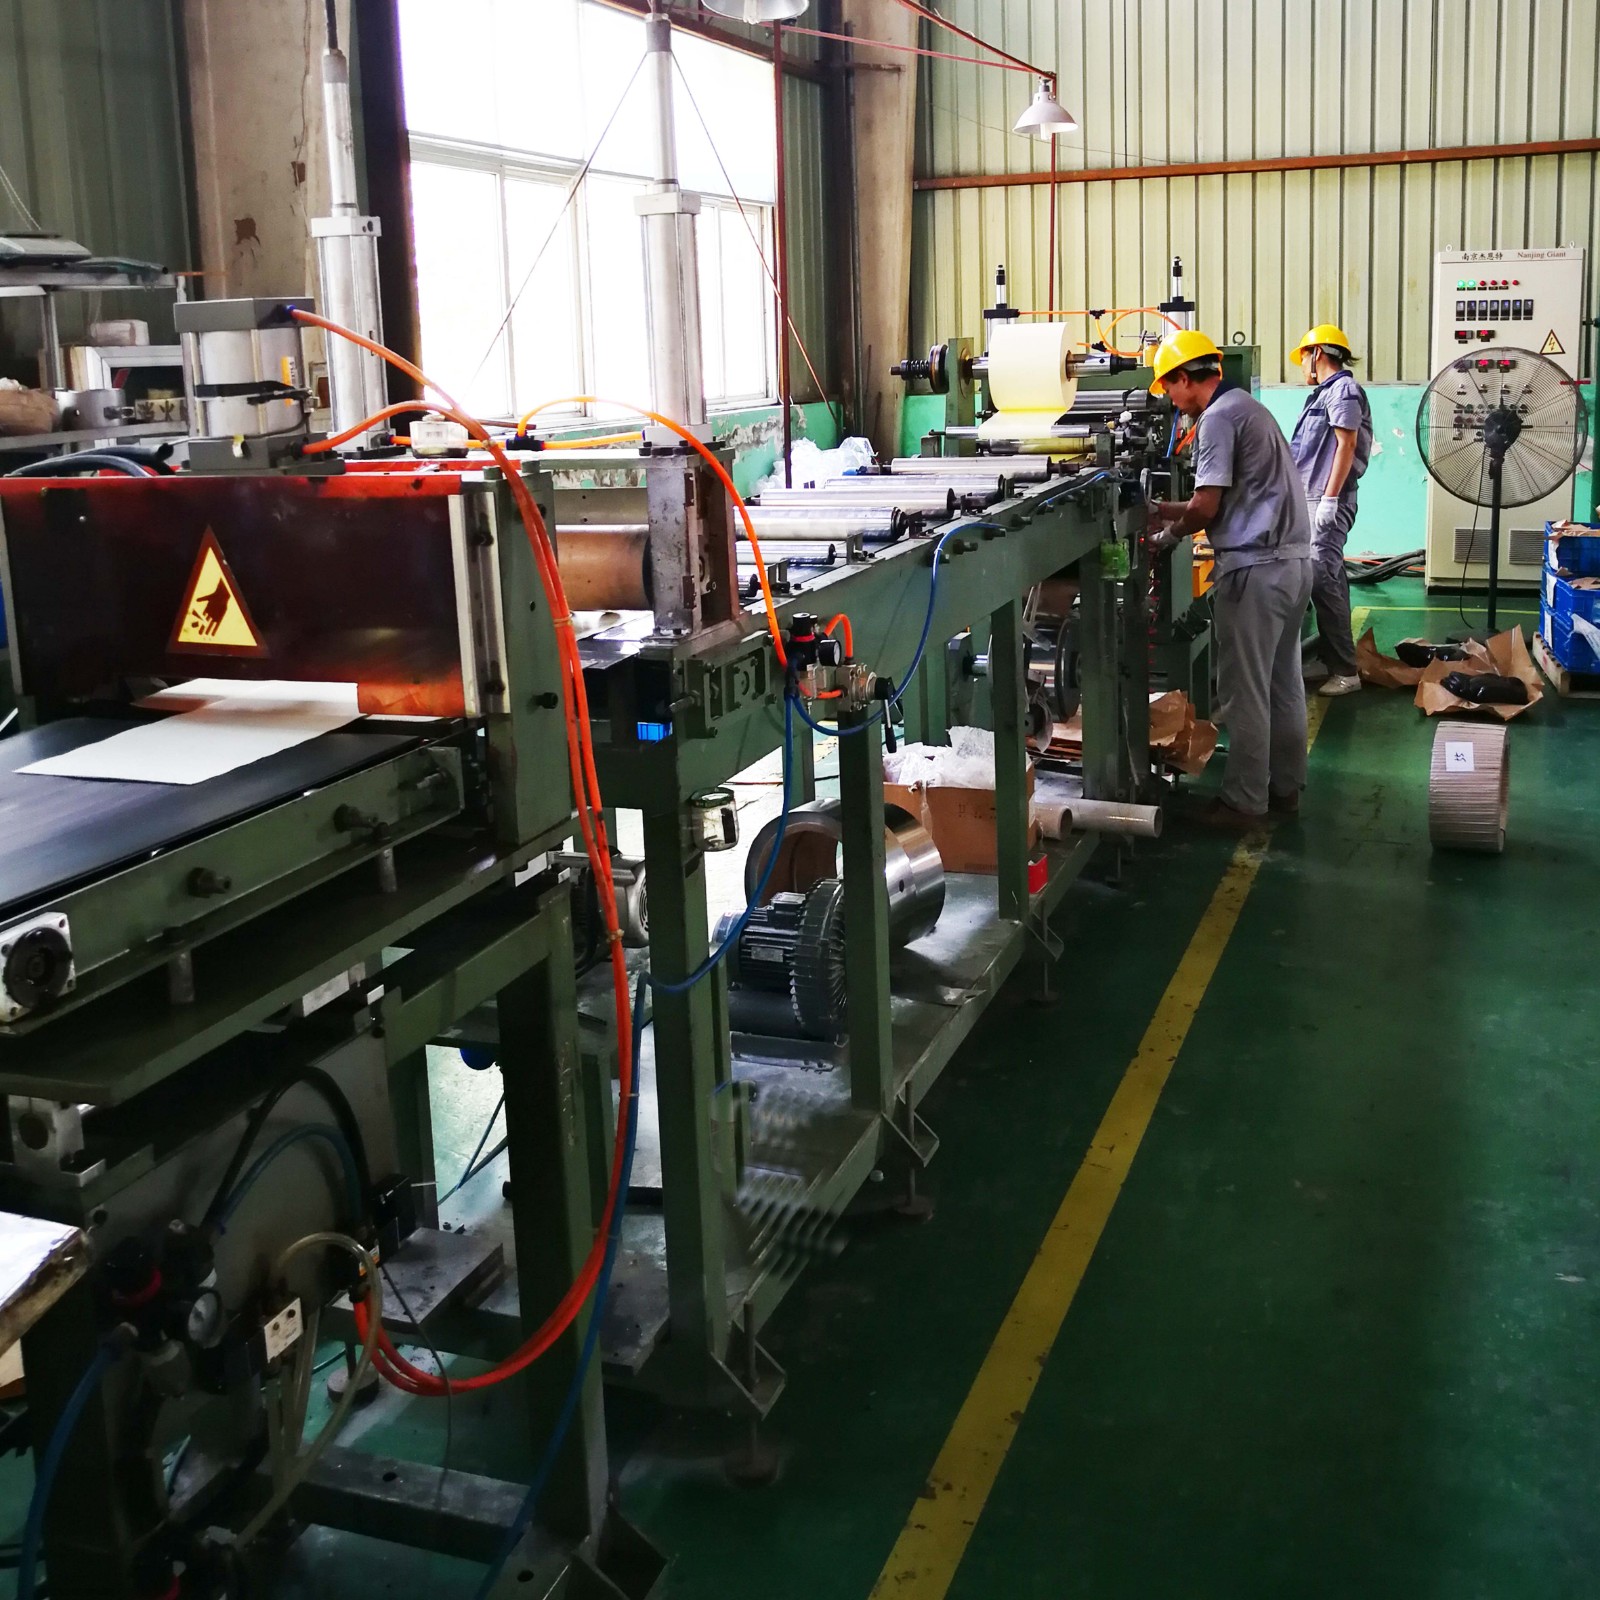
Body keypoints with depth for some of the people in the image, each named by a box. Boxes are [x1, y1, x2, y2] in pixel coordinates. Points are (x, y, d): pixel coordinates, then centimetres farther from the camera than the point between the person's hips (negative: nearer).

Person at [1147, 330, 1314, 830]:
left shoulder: (1218, 418, -11)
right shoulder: (1248, 407, 19)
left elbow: (1207, 506, -15)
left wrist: (1168, 535, 2)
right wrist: (1167, 510, 19)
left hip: (1255, 567, -10)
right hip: (1293, 560, 10)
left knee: (1244, 690, -2)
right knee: (1284, 681, 15)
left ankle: (1244, 802, 4)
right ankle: (1285, 787, 24)